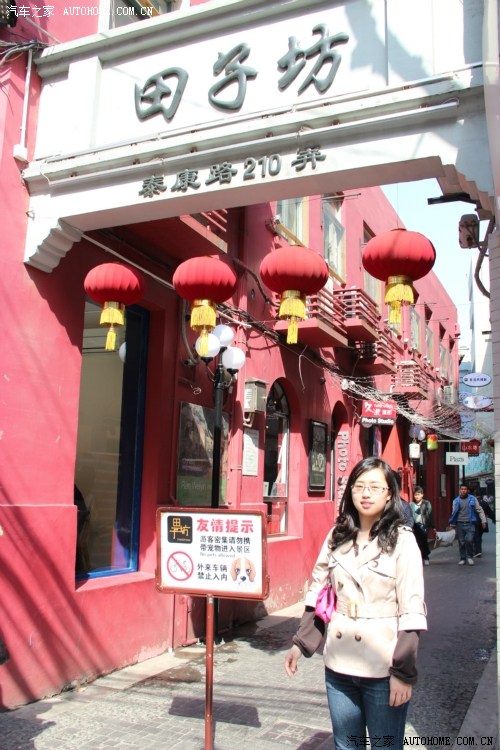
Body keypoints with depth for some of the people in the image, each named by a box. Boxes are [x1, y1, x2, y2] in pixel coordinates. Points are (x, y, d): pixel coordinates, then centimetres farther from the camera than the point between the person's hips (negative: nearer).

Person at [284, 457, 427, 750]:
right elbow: (319, 593, 11)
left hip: (382, 668, -4)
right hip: (339, 665, 4)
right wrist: (301, 644, 6)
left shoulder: (402, 539, -7)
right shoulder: (337, 537, 6)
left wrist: (404, 672, -13)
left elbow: (412, 610, -10)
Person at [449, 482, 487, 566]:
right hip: (459, 524, 2)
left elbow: (480, 510, 6)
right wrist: (452, 523, 7)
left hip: (470, 524, -2)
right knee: (461, 542, 5)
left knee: (469, 540, -16)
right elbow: (453, 513, 12)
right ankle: (462, 558, 19)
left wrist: (483, 521, 1)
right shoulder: (456, 501, 7)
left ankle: (470, 557, 6)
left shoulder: (472, 499, 2)